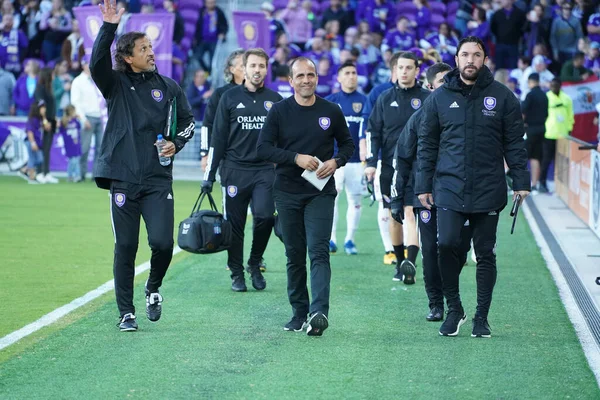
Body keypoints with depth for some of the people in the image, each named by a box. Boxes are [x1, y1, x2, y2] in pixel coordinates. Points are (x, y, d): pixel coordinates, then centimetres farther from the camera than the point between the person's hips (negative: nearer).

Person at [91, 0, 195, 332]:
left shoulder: (169, 87, 9)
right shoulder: (116, 85, 3)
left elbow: (187, 121, 18)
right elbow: (98, 63, -16)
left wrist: (176, 143, -1)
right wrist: (109, 27, -27)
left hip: (158, 180, 1)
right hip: (123, 179, -1)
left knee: (162, 242, -11)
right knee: (125, 246, 2)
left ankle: (153, 289, 19)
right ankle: (126, 312, 12)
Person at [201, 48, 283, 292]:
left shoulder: (275, 100, 9)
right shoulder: (230, 98, 4)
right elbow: (218, 139, 5)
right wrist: (209, 175, 1)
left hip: (265, 171, 1)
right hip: (235, 170, 0)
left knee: (264, 217, -15)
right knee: (234, 224, 2)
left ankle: (255, 265, 7)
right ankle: (237, 274, 14)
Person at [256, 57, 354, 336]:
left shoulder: (331, 112, 5)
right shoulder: (279, 111, 2)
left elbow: (347, 144, 15)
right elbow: (264, 148, -3)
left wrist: (336, 161, -6)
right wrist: (297, 158, -16)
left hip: (321, 193, -1)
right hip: (287, 193, 1)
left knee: (319, 252, -13)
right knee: (295, 255, 7)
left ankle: (319, 312, -25)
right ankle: (299, 313, 15)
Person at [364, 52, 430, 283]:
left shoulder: (427, 99, 1)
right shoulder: (385, 99, 8)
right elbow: (373, 132, 9)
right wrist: (371, 163, -1)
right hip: (389, 168, 3)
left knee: (411, 214, -16)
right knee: (393, 216, 9)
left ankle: (410, 263, -26)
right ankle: (399, 263, 20)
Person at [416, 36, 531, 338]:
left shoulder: (502, 97, 3)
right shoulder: (439, 98, 6)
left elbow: (514, 143, 5)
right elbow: (427, 145, 9)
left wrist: (521, 181, -2)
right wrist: (423, 186, 5)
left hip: (488, 191, 0)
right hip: (449, 188, 0)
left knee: (485, 253, 4)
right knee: (446, 244, -14)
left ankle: (481, 316, 14)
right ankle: (454, 309, 3)